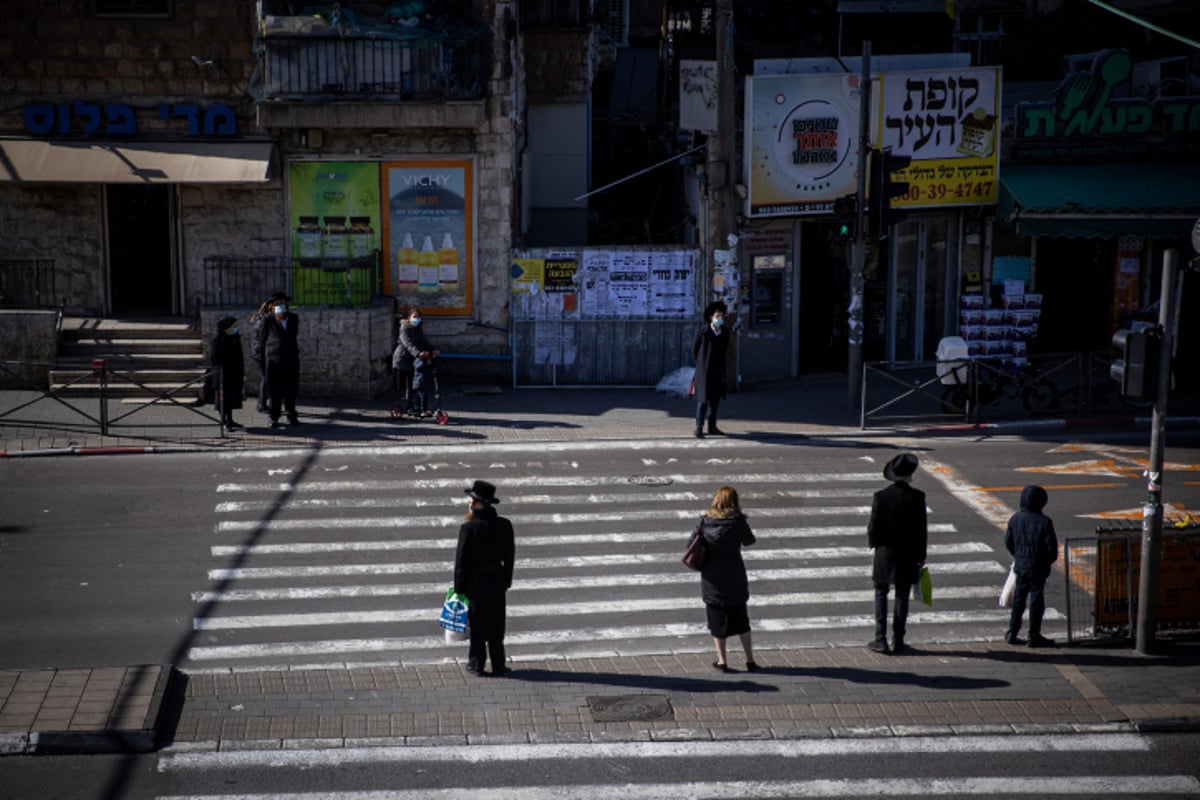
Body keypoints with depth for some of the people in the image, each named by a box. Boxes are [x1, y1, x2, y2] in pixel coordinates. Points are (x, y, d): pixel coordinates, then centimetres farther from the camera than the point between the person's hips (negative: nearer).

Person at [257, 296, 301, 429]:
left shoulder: (294, 319, 4)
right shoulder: (268, 321, -6)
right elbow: (261, 339, 5)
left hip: (291, 359, 3)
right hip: (273, 360, -3)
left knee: (291, 389, 5)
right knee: (274, 390, 0)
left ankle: (291, 416, 16)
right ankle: (274, 419, 6)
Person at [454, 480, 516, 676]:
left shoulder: (469, 527, -19)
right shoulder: (504, 525, -5)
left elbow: (461, 560, -15)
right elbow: (509, 556, 4)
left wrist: (459, 588, -6)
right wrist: (506, 581, 15)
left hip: (474, 581, -4)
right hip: (496, 580, 4)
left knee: (476, 624, 8)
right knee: (495, 624, 13)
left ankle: (476, 664, 14)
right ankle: (498, 665, 18)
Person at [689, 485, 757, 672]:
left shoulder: (705, 521, -9)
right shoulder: (739, 522, -11)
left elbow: (691, 544, -4)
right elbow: (749, 541, 6)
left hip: (712, 578, 0)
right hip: (735, 577, 0)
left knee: (717, 620, 12)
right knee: (741, 619, 14)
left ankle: (722, 660, 13)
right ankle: (750, 660, 18)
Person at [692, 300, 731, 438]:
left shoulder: (724, 333, 2)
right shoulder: (703, 332, -11)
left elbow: (724, 353, 12)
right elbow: (694, 349, 1)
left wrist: (722, 372, 12)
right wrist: (701, 364, 7)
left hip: (717, 372, 5)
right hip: (704, 372, -5)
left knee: (715, 400, 10)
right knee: (703, 400, -7)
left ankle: (712, 427, 20)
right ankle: (698, 428, -3)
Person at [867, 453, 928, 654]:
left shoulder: (880, 496, -11)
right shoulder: (917, 497, -10)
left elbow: (873, 526, -8)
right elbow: (922, 529, -4)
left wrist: (873, 543, 12)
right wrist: (921, 554, 6)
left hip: (885, 554, -1)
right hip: (908, 555, 1)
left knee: (881, 595, 10)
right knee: (902, 597, 10)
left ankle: (880, 640, 4)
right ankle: (898, 641, 13)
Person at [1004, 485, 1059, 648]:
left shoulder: (1015, 518, -2)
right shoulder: (1044, 522, -17)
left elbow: (1008, 541, 6)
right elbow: (1051, 547, -13)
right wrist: (1049, 560, 7)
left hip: (1020, 565, 5)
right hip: (1038, 567, -5)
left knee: (1018, 598, 16)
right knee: (1036, 599, 4)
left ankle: (1012, 633, 19)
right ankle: (1034, 636, 10)